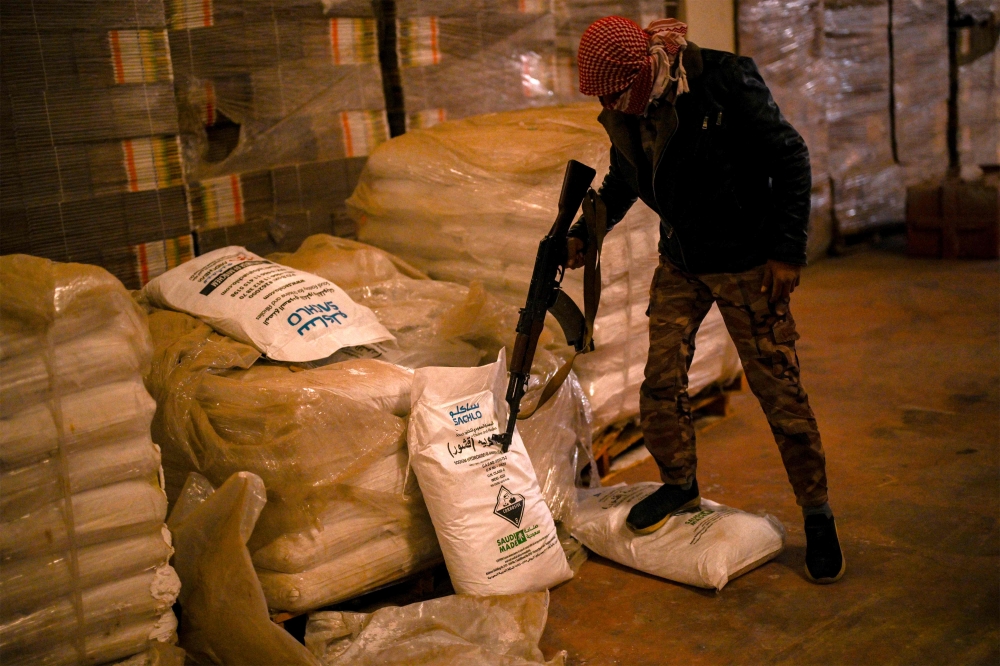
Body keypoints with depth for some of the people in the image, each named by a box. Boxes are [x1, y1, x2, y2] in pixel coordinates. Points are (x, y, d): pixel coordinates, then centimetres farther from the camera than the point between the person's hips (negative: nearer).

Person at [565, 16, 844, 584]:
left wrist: (788, 250, -16)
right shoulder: (622, 112, -3)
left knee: (780, 392, -2)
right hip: (680, 264, 5)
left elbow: (791, 159, -14)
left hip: (746, 264, -5)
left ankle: (818, 515, 14)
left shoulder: (727, 82, -21)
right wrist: (584, 233, 1)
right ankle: (680, 485, 28)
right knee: (661, 385, 3)